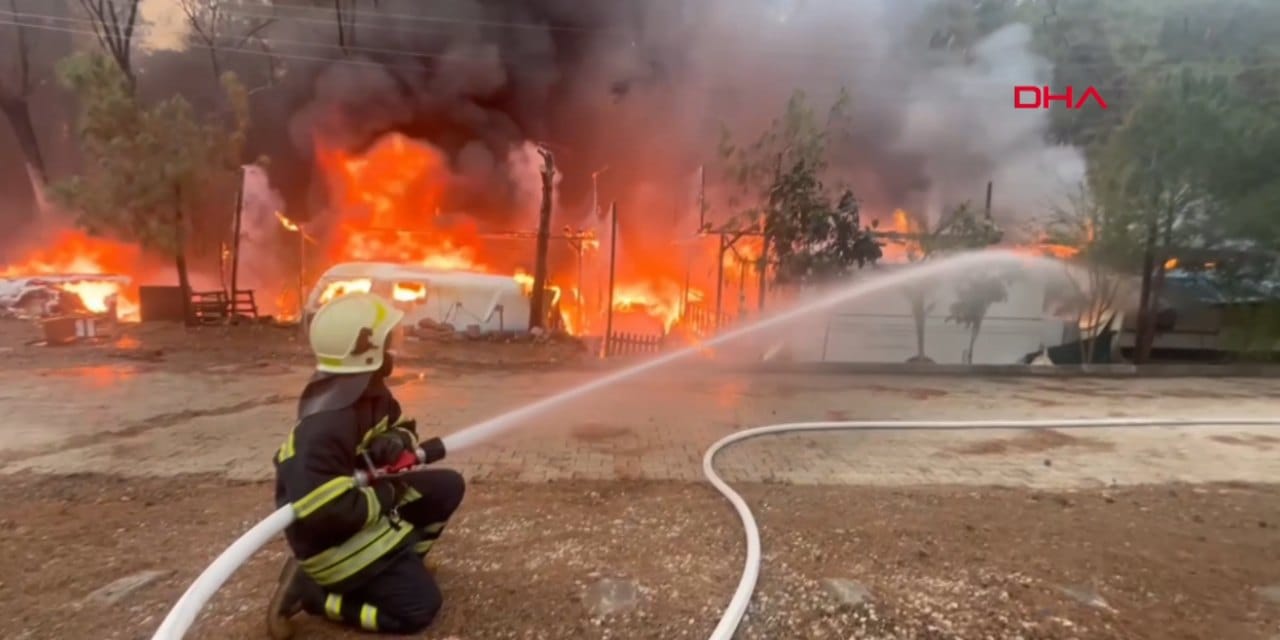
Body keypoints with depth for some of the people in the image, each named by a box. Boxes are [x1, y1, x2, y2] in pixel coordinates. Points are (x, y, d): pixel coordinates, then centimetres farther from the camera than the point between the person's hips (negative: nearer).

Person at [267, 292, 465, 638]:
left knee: (447, 488, 5)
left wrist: (398, 443, -13)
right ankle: (307, 590, 2)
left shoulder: (367, 387, -5)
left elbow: (396, 427, 11)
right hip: (330, 535, -9)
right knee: (419, 606, -6)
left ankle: (399, 557, 15)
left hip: (362, 498, 9)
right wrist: (384, 497, -22)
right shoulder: (328, 421, -33)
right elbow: (321, 512, -37)